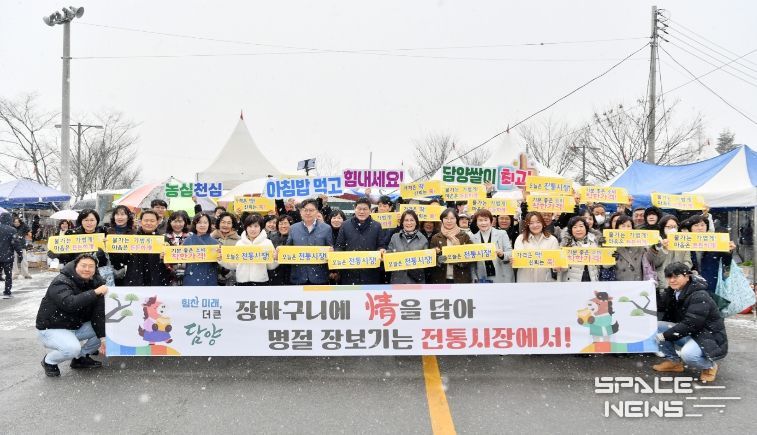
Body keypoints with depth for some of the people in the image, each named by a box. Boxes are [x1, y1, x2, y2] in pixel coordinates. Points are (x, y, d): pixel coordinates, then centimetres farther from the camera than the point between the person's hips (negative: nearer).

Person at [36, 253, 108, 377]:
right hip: (52, 329, -7)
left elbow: (98, 314, -10)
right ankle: (49, 361, 2)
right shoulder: (61, 282, -22)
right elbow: (70, 303, -42)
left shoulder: (95, 283, -5)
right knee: (72, 348, -33)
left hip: (77, 326, 7)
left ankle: (81, 357, 12)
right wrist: (95, 292, -39)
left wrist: (102, 338, -19)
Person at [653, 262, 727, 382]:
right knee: (657, 326, -7)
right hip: (688, 334, 8)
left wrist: (664, 336, -26)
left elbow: (690, 325, -29)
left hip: (710, 338, -8)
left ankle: (709, 366, -1)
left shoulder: (700, 296, -24)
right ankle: (673, 361, 7)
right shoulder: (672, 293, 2)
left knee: (687, 354, -36)